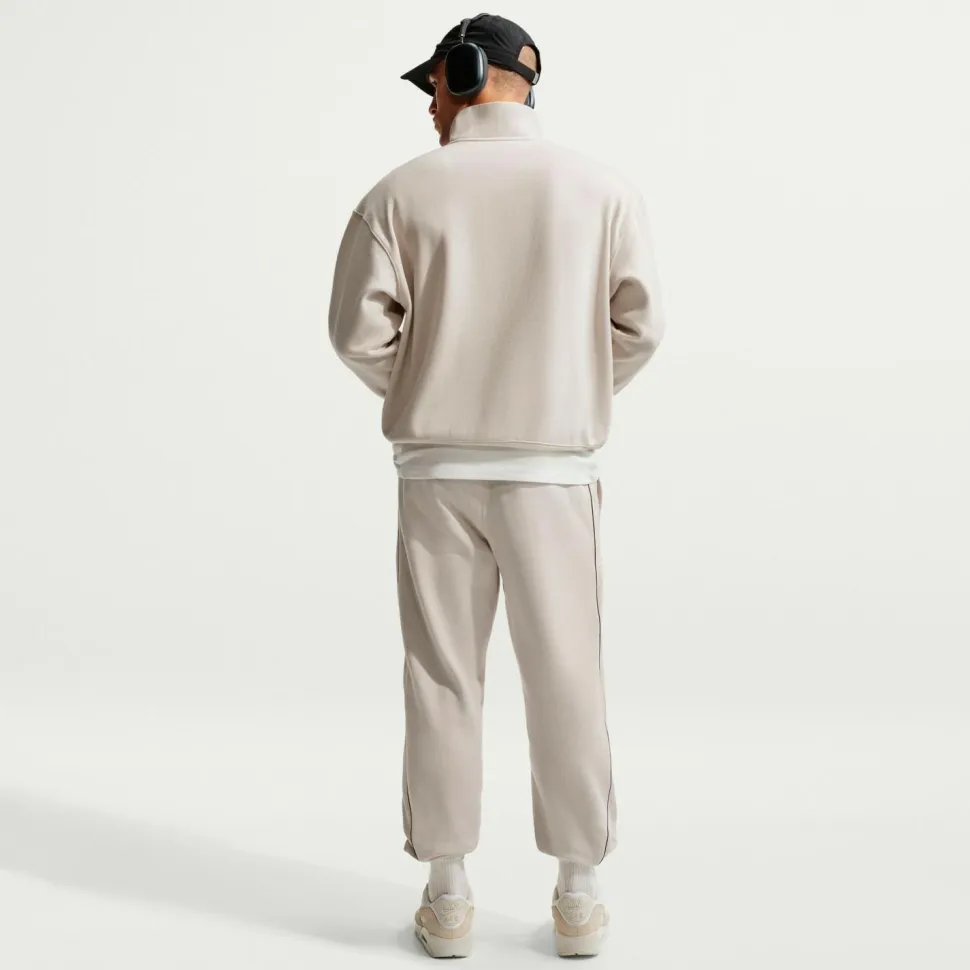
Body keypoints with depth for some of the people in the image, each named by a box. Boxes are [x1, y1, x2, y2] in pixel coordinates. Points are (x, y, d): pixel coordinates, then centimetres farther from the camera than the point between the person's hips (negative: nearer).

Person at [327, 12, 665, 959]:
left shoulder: (403, 191, -2)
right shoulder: (604, 189, -1)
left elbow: (360, 330, -5)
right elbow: (636, 326, -3)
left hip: (437, 467, 0)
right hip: (554, 466, 0)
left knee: (441, 676, 9)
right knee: (564, 676, 9)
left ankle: (446, 897, 17)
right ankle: (578, 896, 17)